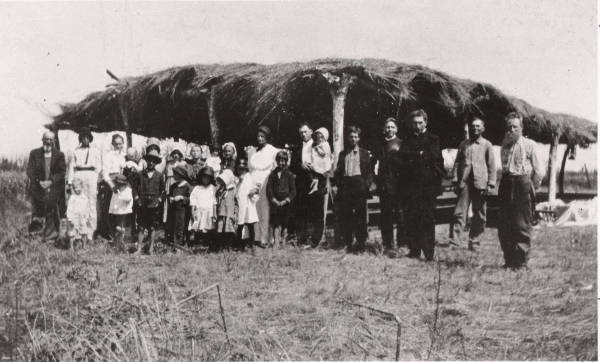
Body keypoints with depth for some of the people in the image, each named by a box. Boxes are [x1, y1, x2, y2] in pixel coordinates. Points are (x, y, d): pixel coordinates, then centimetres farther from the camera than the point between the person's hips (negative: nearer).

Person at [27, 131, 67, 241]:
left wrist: (51, 181, -11)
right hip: (38, 187, 1)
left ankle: (50, 237, 6)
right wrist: (39, 182, -11)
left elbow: (62, 172, 2)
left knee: (52, 212, -1)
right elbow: (30, 171, 3)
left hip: (54, 188, -1)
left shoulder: (59, 155, 6)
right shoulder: (34, 154, 8)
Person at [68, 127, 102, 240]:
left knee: (92, 205, -6)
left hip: (92, 177, 0)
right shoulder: (75, 152, 16)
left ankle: (90, 233, -5)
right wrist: (70, 182, 4)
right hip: (79, 177, 0)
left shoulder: (96, 151, 16)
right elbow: (71, 167, 12)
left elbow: (99, 166, 14)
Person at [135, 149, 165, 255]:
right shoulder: (141, 174, 7)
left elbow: (163, 191, 12)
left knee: (152, 227, 3)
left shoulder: (159, 176, 7)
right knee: (140, 227, 0)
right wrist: (138, 198, 3)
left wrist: (158, 200, 1)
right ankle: (139, 248, 4)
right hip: (142, 204, 0)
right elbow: (136, 188, 14)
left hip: (154, 205, 0)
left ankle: (151, 248, 10)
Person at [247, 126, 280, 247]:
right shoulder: (251, 151, 15)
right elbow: (249, 169, 18)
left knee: (265, 211, -6)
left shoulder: (273, 151, 4)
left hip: (266, 184, -3)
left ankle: (265, 238, -4)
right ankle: (256, 237, 0)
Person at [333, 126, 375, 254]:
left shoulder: (364, 153, 11)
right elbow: (338, 171, 14)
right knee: (346, 216, 0)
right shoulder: (342, 154, 16)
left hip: (359, 187, -2)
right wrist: (339, 184, -1)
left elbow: (370, 171, 8)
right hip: (345, 187, 2)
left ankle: (361, 244, 2)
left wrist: (367, 184, -6)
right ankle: (348, 244, 6)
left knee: (361, 215, -4)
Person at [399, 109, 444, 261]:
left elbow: (433, 156, -6)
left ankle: (429, 253, -3)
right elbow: (403, 157, 2)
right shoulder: (407, 140, 17)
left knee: (428, 219, -6)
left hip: (428, 184, -2)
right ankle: (414, 250, 8)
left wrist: (414, 157, -2)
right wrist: (421, 155, -8)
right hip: (410, 185, 3)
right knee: (411, 218, 0)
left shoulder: (433, 139, 10)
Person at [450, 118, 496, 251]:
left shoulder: (487, 145, 9)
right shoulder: (464, 144, 13)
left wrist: (491, 184, -1)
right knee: (460, 212, -6)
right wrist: (455, 180, 3)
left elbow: (491, 165, 7)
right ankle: (455, 240, -7)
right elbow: (457, 163, 12)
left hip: (480, 183, 0)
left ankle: (474, 242, 12)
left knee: (479, 215, 4)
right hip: (464, 182, 1)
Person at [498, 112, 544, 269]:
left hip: (522, 184, -5)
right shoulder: (505, 144, 13)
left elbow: (539, 172, -3)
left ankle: (521, 261, 3)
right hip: (507, 185, 5)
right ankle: (509, 260, 15)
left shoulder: (529, 145, -4)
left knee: (522, 226, -4)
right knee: (504, 226, 5)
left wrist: (530, 187, 1)